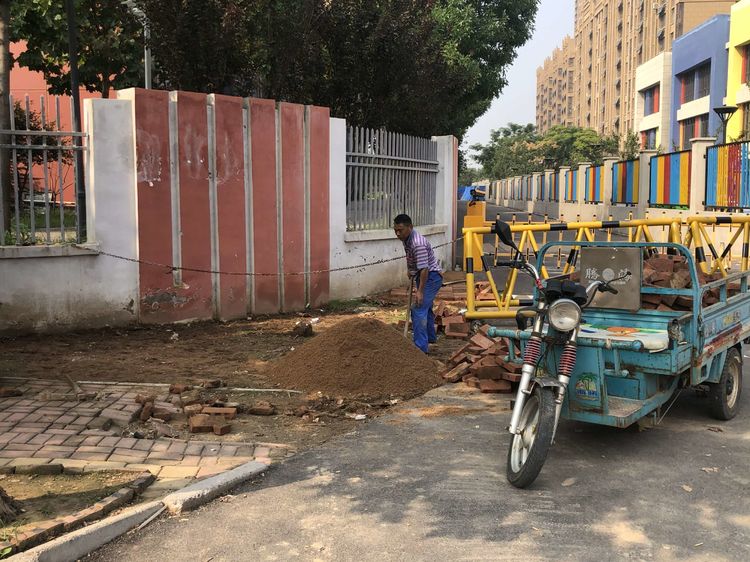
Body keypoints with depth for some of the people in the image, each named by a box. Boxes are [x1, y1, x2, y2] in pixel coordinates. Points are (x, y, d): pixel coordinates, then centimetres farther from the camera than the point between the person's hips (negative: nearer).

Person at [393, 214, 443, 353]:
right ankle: (430, 337, 42)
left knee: (419, 309, -17)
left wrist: (420, 291, -30)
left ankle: (420, 347, -17)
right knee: (425, 307, 24)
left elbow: (424, 269, -31)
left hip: (431, 277, -10)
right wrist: (410, 271, 23)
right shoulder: (406, 239, 0)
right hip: (422, 276, 11)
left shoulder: (418, 244, -30)